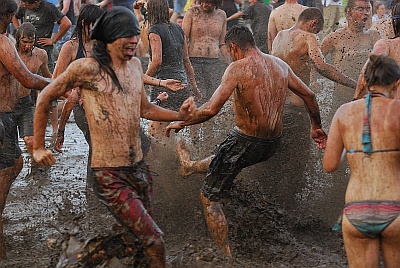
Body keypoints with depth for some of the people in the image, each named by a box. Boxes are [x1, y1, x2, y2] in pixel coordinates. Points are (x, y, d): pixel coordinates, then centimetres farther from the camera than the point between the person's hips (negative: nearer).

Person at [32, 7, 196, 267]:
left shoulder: (135, 64, 10)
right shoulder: (87, 68, -11)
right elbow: (45, 98, 0)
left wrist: (179, 115, 6)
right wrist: (38, 148, 4)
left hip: (139, 168, 7)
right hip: (110, 175, -7)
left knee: (140, 237, 15)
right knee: (155, 241, -15)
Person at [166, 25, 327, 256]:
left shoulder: (239, 68, -15)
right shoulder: (280, 65, 5)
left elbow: (211, 109, -23)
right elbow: (309, 95, 15)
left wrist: (181, 122, -8)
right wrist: (316, 127, 31)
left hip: (245, 142, -7)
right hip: (272, 145, 7)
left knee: (210, 197, 5)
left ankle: (226, 256, 1)